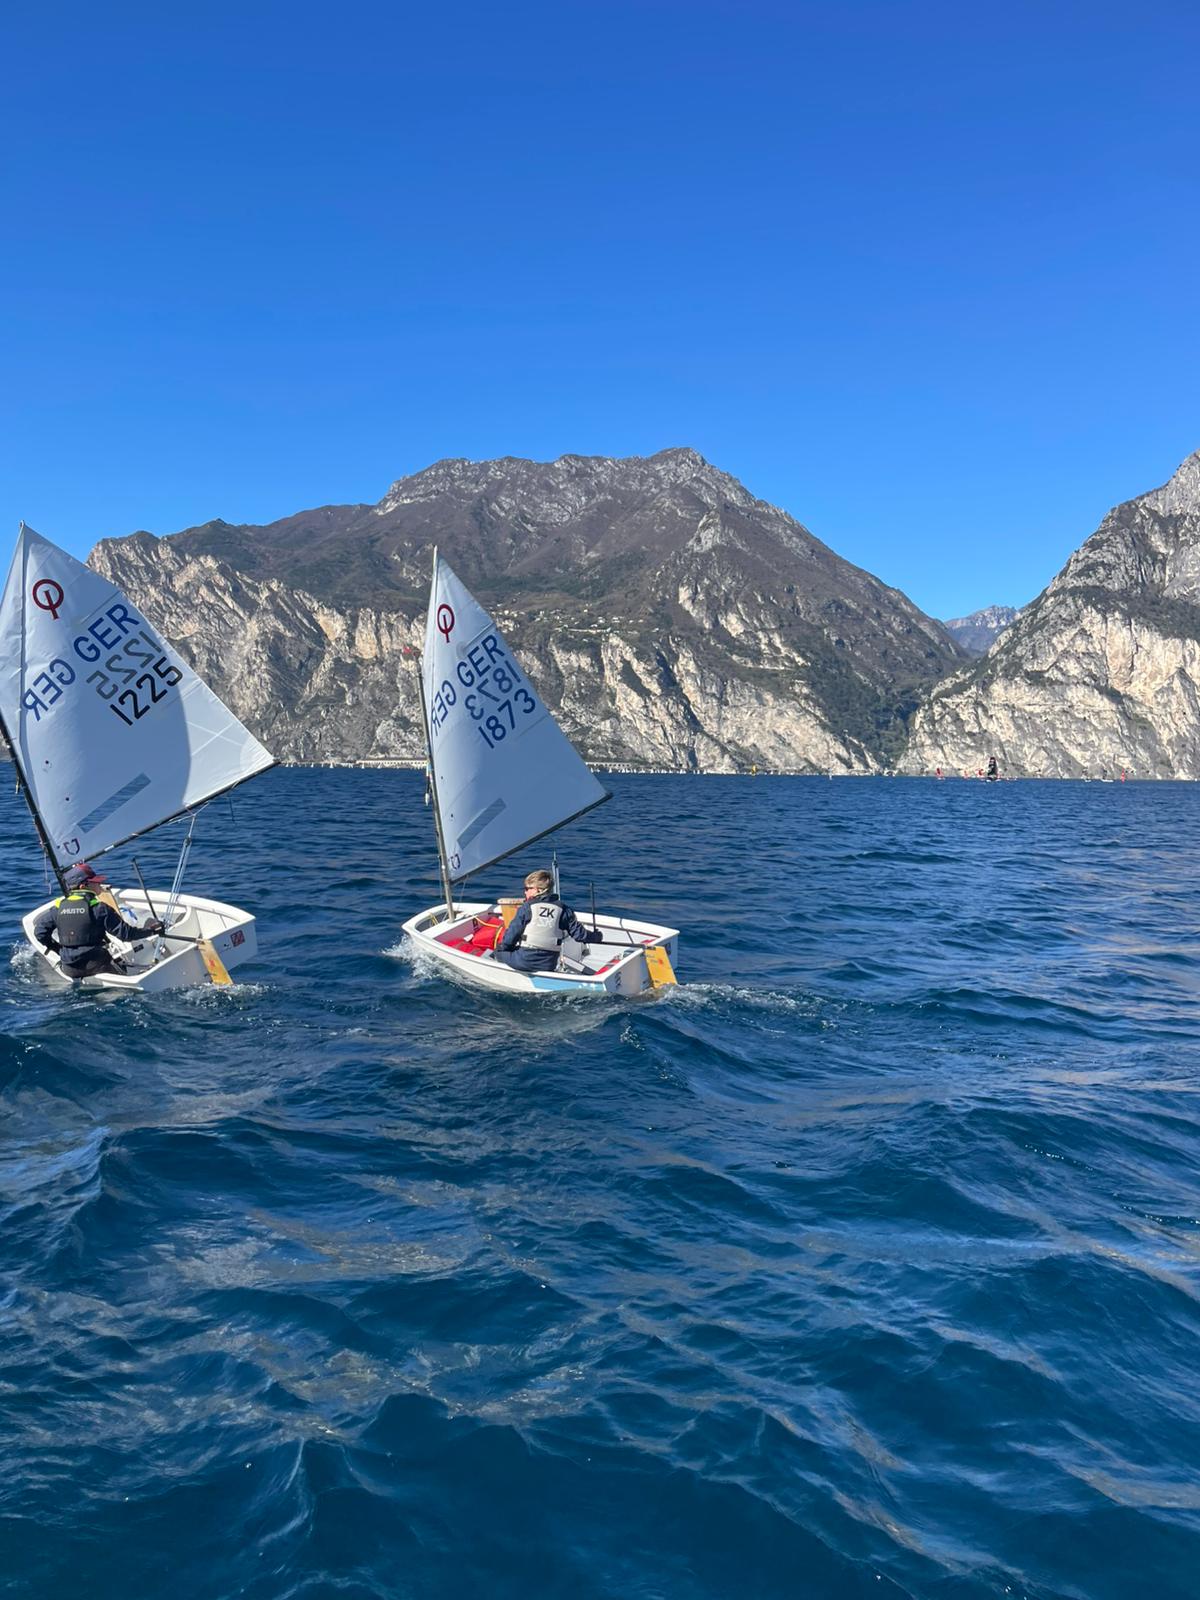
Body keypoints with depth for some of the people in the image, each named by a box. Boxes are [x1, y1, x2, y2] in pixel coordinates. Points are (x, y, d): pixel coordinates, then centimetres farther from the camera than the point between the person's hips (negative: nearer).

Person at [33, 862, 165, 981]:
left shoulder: (58, 906, 4)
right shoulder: (99, 908, -9)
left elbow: (39, 932, 7)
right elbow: (124, 932, -7)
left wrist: (57, 948, 20)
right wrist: (150, 930, 5)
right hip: (95, 966, -5)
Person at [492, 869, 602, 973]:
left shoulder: (526, 908, -3)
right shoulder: (563, 909, 6)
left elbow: (512, 932, -3)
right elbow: (579, 933, 7)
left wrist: (503, 946, 16)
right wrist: (595, 936, 27)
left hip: (522, 961, -3)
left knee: (499, 951, 21)